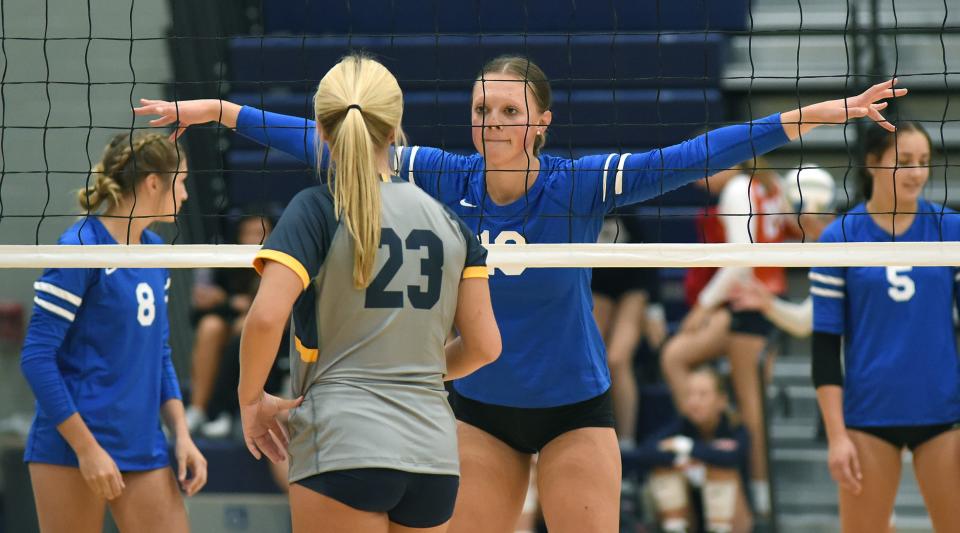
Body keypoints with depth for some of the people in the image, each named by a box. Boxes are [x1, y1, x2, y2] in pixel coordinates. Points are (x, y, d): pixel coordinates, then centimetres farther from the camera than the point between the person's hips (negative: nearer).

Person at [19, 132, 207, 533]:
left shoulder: (154, 249, 12)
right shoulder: (81, 247, -11)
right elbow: (36, 357, -14)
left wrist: (181, 435, 8)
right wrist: (87, 448, -17)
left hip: (143, 451, 7)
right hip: (71, 449, -7)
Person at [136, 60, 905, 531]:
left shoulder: (581, 184, -16)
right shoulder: (442, 179, -9)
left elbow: (690, 159, -22)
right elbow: (329, 145, -6)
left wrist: (813, 115, -29)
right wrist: (219, 112, -7)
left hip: (574, 407, -2)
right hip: (480, 408, 2)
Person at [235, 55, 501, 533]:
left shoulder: (316, 211, -4)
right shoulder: (447, 220, 10)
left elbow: (266, 317, -17)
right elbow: (483, 344, 9)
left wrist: (250, 400, -1)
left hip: (343, 444, -5)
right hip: (434, 451, 5)